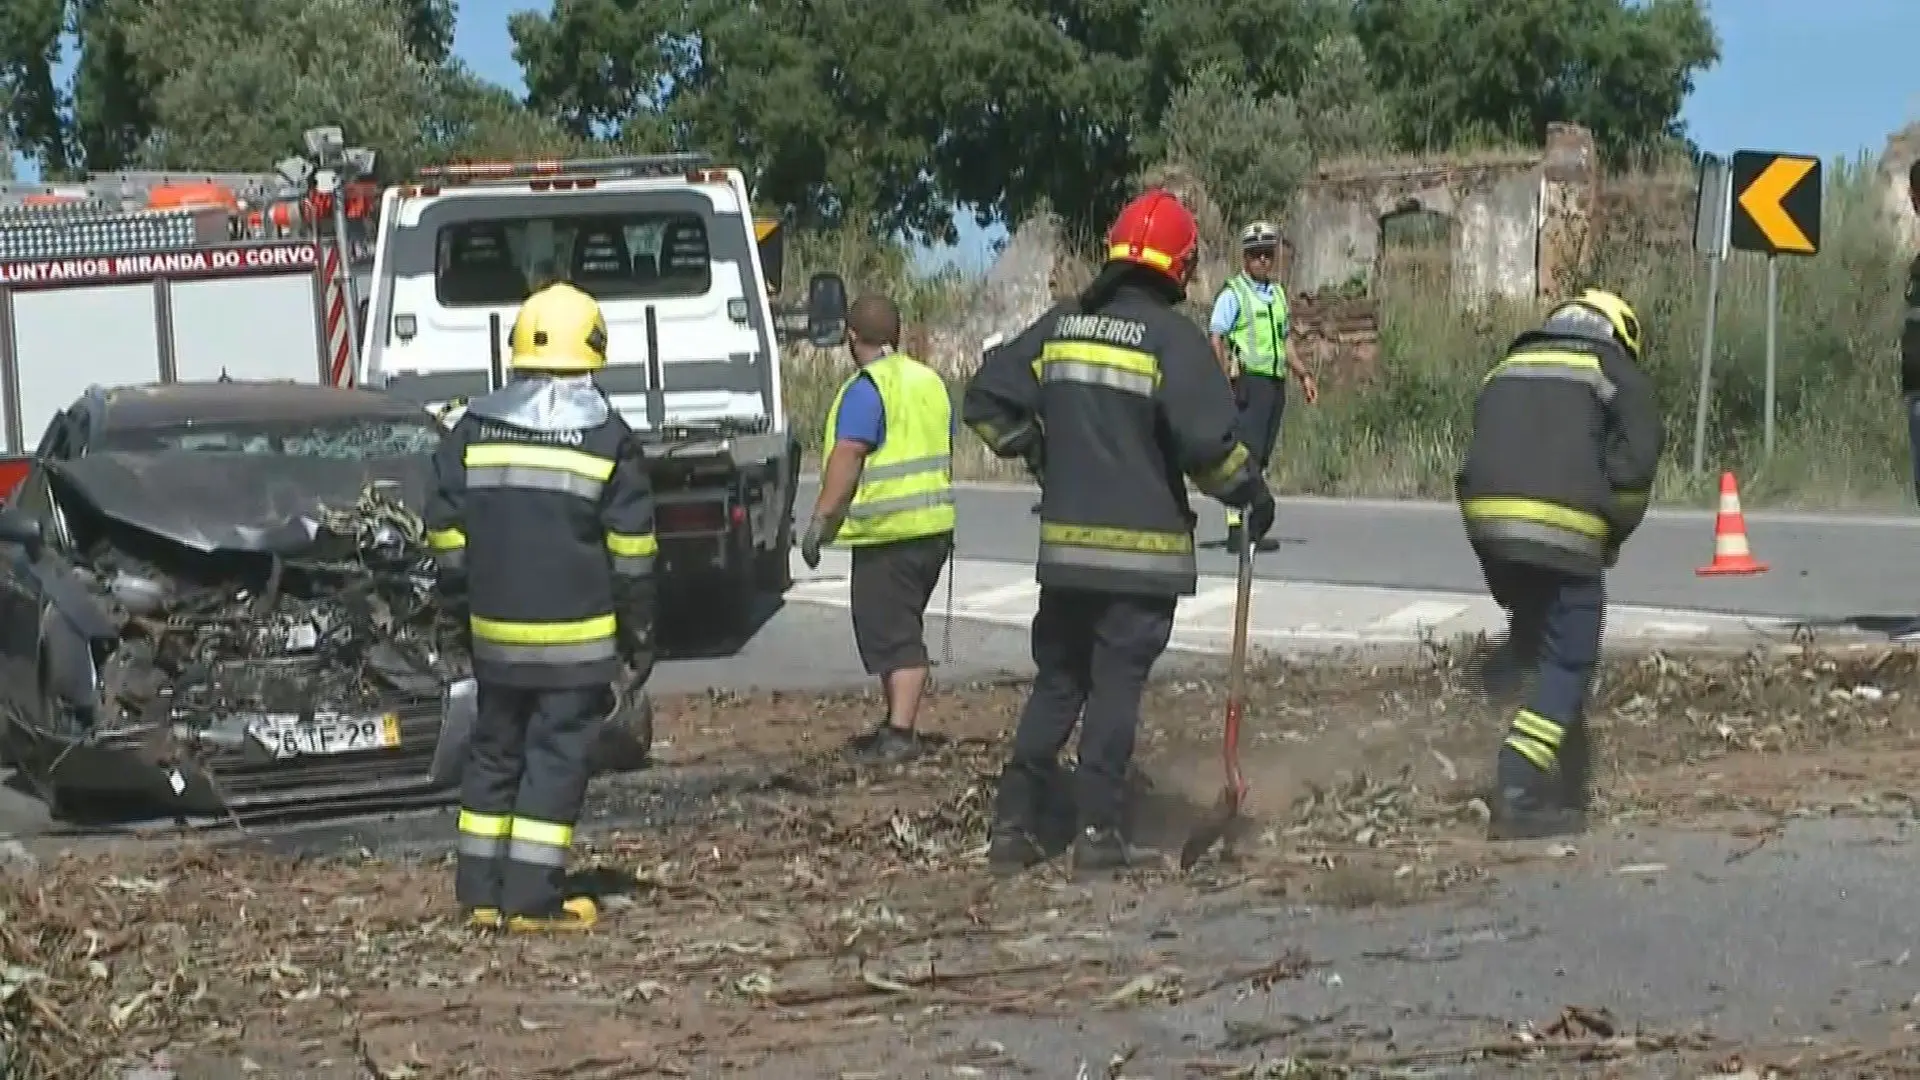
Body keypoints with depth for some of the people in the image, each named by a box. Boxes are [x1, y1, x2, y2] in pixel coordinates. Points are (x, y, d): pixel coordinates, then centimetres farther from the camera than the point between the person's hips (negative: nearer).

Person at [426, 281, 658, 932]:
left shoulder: (473, 430, 3)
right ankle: (533, 899, -2)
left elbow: (445, 530, 6)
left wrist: (463, 597, 17)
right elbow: (631, 549, -2)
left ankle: (480, 891, 17)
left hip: (495, 631, 3)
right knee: (557, 758, 0)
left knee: (494, 754, 14)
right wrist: (638, 635, 5)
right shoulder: (607, 439, -5)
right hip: (577, 635, -3)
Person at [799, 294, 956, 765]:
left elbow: (846, 458, -21)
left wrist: (820, 520, -17)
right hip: (933, 527, 9)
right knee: (904, 630, 17)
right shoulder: (930, 382, 13)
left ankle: (900, 732, -10)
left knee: (889, 633, -7)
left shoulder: (866, 389, -14)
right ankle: (901, 723, 22)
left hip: (888, 531, -9)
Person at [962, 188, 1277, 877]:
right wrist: (1250, 491, 0)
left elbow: (986, 399, 9)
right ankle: (1098, 831, 1)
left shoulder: (1060, 326, 8)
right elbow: (1207, 437, -16)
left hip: (1065, 543, 5)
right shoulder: (1170, 335, -9)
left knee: (1056, 682, 13)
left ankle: (1014, 824, 11)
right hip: (1142, 549, -5)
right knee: (1117, 686, 2)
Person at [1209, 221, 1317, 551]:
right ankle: (1237, 530, -16)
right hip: (1249, 382, -8)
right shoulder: (1233, 293, -4)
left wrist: (1303, 374, 25)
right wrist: (1227, 380, -22)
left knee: (1261, 457, 9)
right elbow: (1216, 339, -12)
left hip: (1275, 383, 8)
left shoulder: (1277, 293, 19)